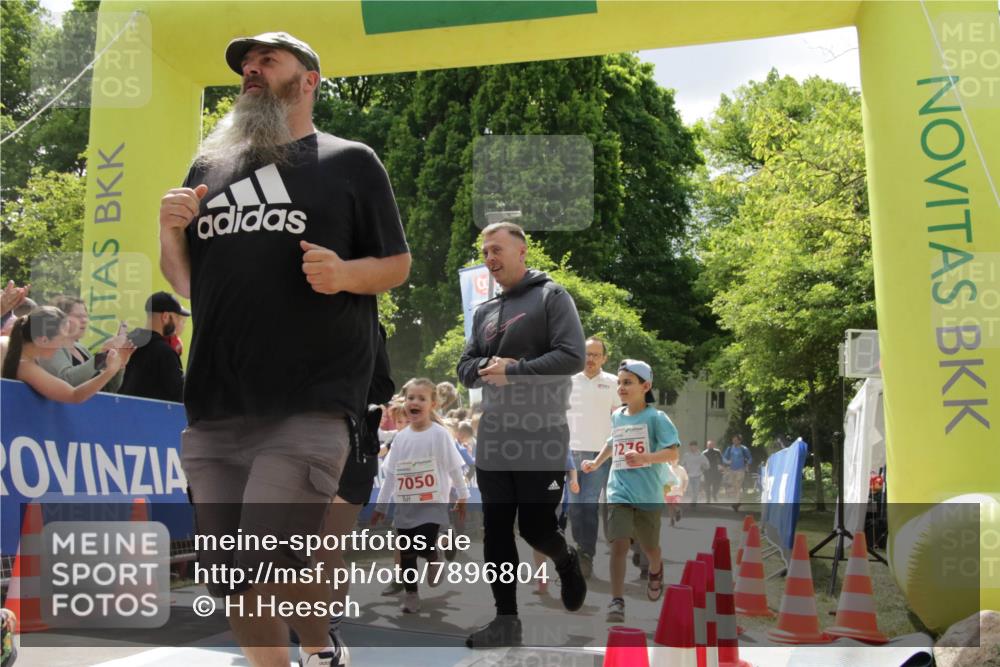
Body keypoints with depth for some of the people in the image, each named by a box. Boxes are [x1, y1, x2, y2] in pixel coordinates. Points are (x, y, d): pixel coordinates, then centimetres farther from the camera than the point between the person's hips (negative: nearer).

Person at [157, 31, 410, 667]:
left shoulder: (350, 162, 7)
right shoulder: (209, 166, 18)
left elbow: (398, 264, 5)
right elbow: (185, 285, 21)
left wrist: (344, 273, -16)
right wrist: (170, 232, 0)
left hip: (309, 403, -5)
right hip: (214, 406, 5)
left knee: (272, 561, -15)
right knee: (229, 574, 7)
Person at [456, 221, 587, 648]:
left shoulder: (552, 297, -2)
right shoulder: (484, 312, 16)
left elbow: (572, 356, -13)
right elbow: (464, 369, 14)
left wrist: (513, 372, -15)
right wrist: (486, 367, -9)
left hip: (542, 439, -5)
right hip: (493, 440, 6)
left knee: (535, 527, -1)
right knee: (496, 533, 5)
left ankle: (567, 563, 33)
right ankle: (506, 620, 15)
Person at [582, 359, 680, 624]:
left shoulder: (655, 418, -9)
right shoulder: (616, 416, 8)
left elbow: (673, 453, -15)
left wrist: (646, 457, -30)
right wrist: (596, 463, 24)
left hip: (647, 494, -2)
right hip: (619, 491, 3)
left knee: (650, 547, 14)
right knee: (619, 544, -14)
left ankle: (655, 572, 49)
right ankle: (617, 602, -11)